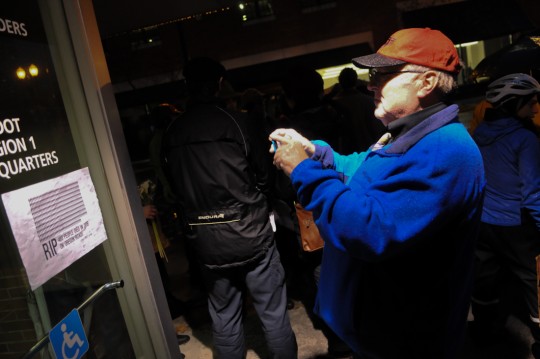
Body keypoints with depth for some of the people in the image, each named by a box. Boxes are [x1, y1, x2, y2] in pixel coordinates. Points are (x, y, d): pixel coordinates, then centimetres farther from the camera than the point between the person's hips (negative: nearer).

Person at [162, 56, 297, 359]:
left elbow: (175, 187, 7)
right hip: (249, 232, -3)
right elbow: (262, 174, -3)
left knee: (224, 318, 18)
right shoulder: (236, 121, -9)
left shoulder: (172, 134, 2)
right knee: (274, 313, 11)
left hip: (206, 240, 4)